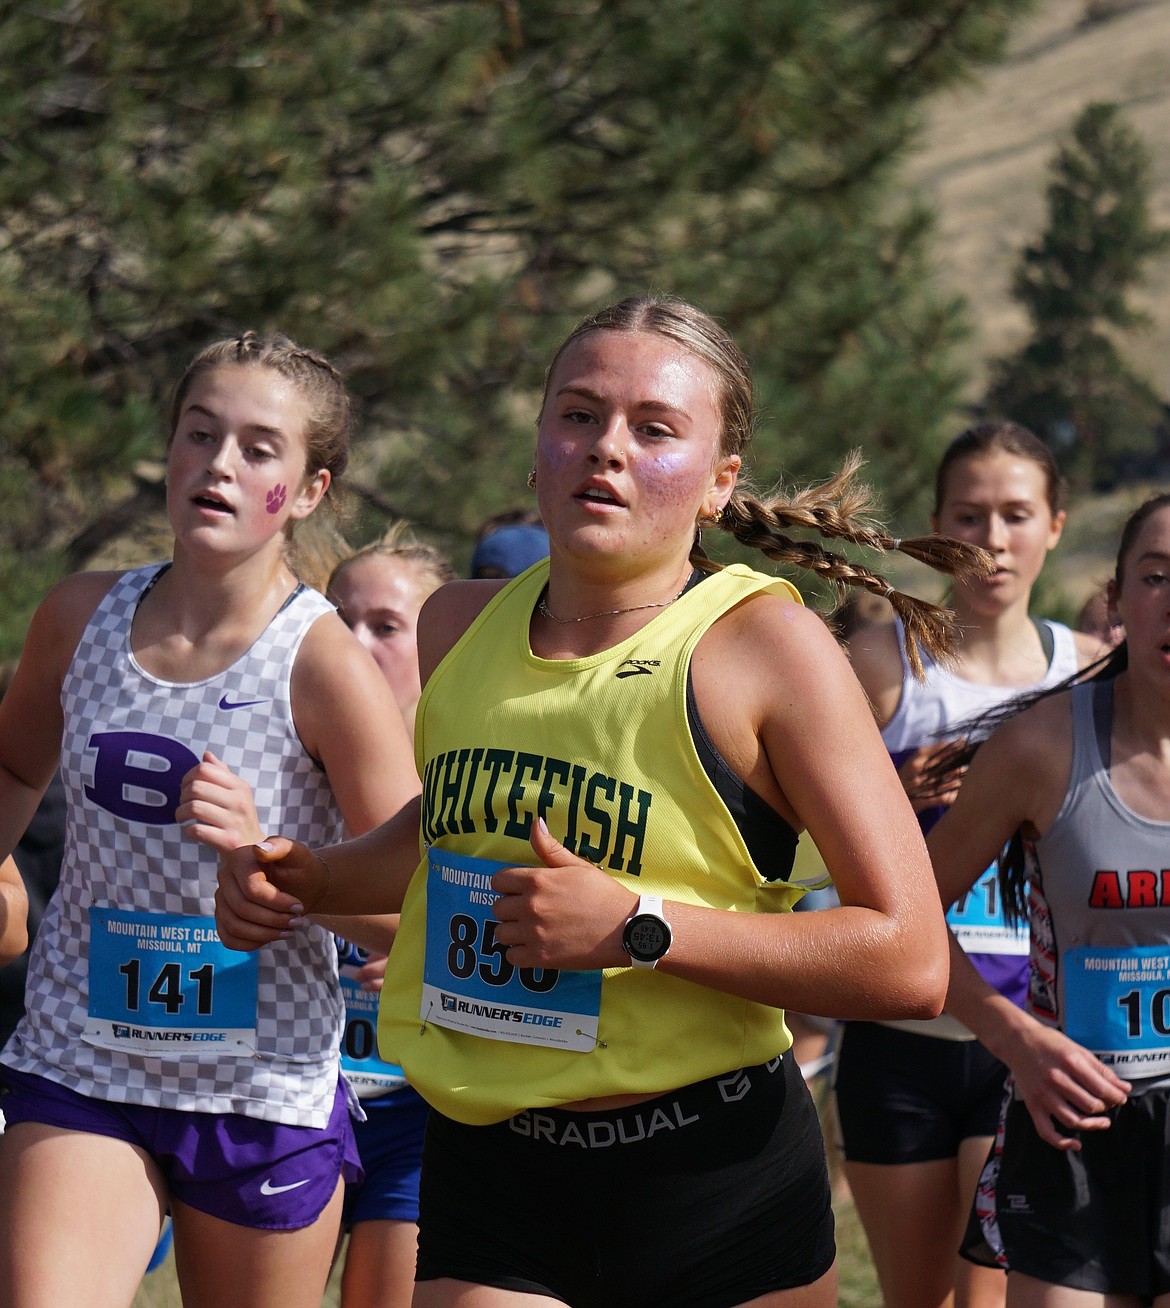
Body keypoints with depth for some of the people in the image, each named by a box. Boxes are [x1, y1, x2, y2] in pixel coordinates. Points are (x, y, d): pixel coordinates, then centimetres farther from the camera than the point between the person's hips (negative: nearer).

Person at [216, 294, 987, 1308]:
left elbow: (910, 961, -15)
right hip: (485, 1182, 3)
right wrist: (305, 881, 12)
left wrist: (639, 929, -19)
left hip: (716, 1189, -3)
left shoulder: (765, 642, -10)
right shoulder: (460, 626, 6)